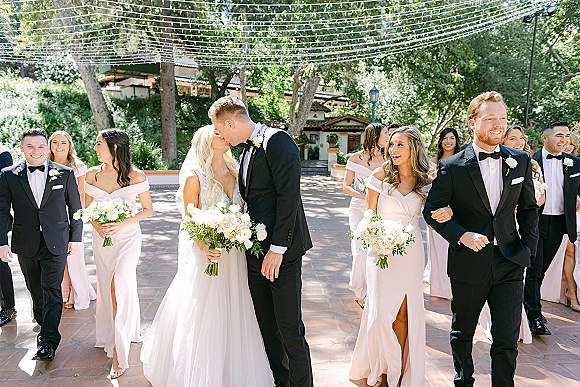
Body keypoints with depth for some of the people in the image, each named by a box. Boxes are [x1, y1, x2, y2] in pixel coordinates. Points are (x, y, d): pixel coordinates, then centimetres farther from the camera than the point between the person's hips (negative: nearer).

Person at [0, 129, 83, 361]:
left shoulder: (65, 174, -3)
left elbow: (75, 208, 3)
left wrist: (75, 238, 4)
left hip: (56, 243, -2)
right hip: (25, 245, 2)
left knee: (51, 290, -4)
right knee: (35, 290, 15)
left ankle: (49, 342, 1)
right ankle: (44, 325, 34)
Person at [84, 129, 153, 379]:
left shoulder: (136, 177, -12)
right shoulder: (92, 175, -2)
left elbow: (147, 210, -4)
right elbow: (87, 208, 9)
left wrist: (121, 224, -18)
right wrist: (98, 226, -11)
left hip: (127, 237, -4)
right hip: (101, 237, 4)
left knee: (120, 284, -14)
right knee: (106, 286, 12)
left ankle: (119, 352, -7)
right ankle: (110, 334, 33)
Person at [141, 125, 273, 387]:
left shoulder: (236, 172, 7)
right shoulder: (195, 177, -8)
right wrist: (204, 246, -21)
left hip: (235, 255, 5)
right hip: (207, 255, -4)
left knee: (234, 314, 12)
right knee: (204, 315, 4)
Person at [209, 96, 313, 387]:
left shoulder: (277, 141, -13)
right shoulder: (248, 149, 16)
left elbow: (288, 196, -20)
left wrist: (277, 248, -20)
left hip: (281, 251, -9)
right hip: (256, 250, 9)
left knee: (289, 328, -1)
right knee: (267, 326, 17)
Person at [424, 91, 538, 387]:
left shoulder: (521, 161, 2)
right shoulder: (452, 167, -9)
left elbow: (528, 208, 10)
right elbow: (432, 210, -5)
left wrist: (528, 247, 0)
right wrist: (461, 235, -18)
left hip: (510, 263, 2)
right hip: (468, 264, -1)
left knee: (508, 339, 4)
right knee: (462, 333, 17)